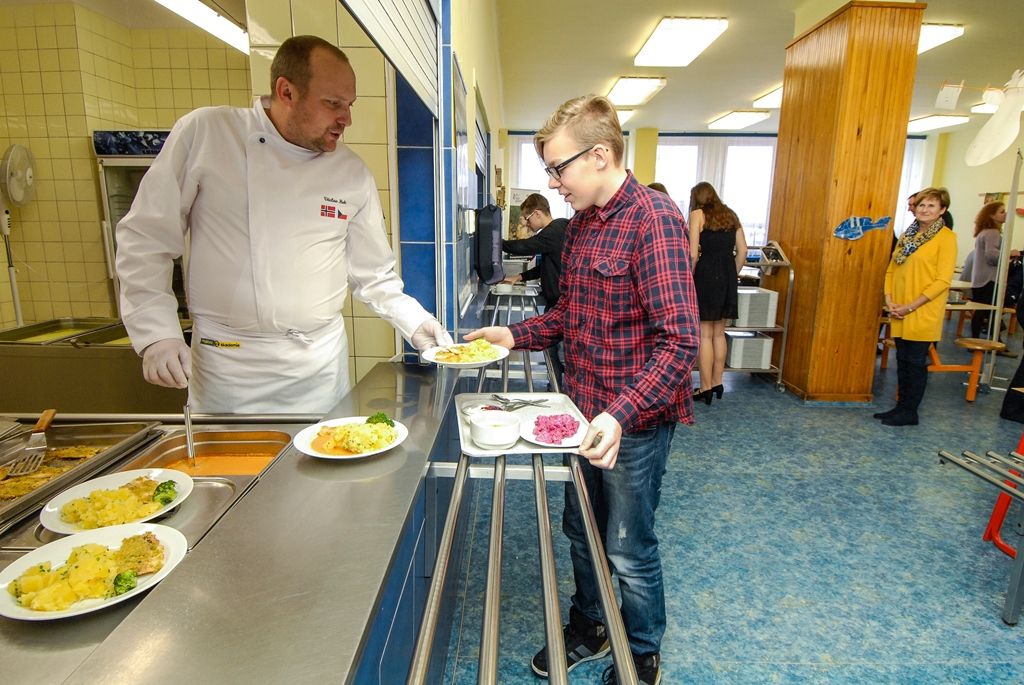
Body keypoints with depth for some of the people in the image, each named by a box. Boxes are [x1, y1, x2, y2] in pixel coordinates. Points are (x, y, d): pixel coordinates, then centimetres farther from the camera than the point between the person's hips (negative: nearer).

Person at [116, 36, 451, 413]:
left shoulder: (353, 173, 2)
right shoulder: (204, 134, -5)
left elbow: (373, 274, 8)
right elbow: (146, 238, -2)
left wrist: (414, 322, -4)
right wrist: (158, 333, -9)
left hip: (322, 365, 3)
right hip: (228, 368, -2)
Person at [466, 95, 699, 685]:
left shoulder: (653, 216, -20)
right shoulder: (582, 222, 7)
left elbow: (679, 342, -25)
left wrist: (622, 414, -35)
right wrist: (515, 335, 3)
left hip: (635, 420, -8)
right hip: (587, 411, 8)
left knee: (629, 549, 10)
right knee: (581, 530, 22)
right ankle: (589, 629, 47)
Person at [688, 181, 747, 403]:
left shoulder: (698, 214, -1)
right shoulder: (731, 215, 14)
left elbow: (693, 254, -11)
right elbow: (742, 251, 9)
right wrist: (733, 275, 17)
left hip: (706, 275, -5)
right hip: (728, 276, 6)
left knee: (704, 335, 0)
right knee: (719, 333, 14)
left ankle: (706, 388, 3)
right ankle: (717, 382, 20)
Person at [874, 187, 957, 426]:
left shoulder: (946, 237, -7)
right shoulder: (907, 235, 11)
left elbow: (942, 280, -13)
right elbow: (891, 270, 14)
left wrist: (910, 306, -16)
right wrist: (889, 300, -1)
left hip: (923, 314, -6)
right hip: (899, 314, 6)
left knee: (916, 362, 2)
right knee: (902, 359, 12)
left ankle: (909, 412, 13)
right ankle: (901, 406, 23)